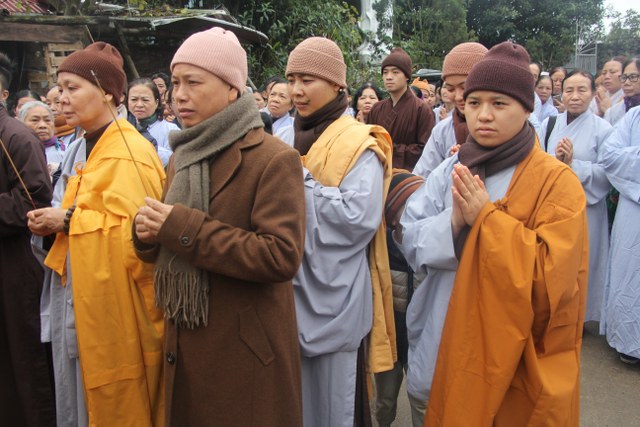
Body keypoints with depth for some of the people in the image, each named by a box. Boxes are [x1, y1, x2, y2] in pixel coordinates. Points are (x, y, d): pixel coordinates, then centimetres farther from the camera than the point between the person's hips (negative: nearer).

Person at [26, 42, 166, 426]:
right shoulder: (81, 150, 12)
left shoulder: (131, 153, -16)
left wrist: (69, 219, -16)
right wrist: (54, 223, 2)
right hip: (76, 301, 9)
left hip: (113, 305, -9)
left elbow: (136, 229, -23)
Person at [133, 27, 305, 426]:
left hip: (246, 353, -7)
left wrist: (183, 227, -23)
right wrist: (150, 233, -6)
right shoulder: (182, 157, 10)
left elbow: (282, 256, -24)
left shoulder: (274, 159, -14)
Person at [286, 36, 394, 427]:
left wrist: (299, 182, -19)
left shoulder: (360, 144, -10)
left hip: (332, 297, -7)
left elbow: (360, 216, -24)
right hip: (291, 293, 7)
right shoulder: (295, 141, 12)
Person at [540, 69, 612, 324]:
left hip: (585, 210, -3)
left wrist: (573, 164, -21)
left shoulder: (603, 129, -5)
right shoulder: (549, 124, 4)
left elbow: (607, 174, -11)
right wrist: (555, 161, -16)